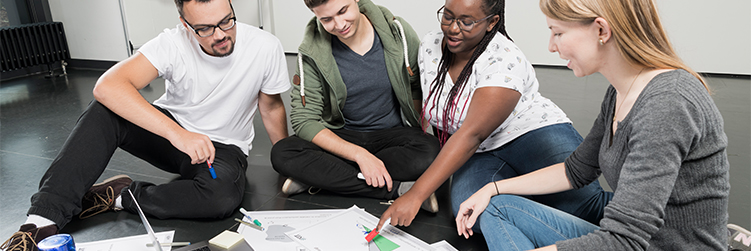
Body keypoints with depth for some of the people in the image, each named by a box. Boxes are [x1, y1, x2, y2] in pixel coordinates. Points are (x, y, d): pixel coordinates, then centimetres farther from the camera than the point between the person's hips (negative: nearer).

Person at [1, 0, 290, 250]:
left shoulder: (266, 47, -18)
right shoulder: (173, 43, -20)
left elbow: (271, 107, -1)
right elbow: (107, 86, -34)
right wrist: (177, 133, -45)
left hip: (224, 148, 0)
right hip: (170, 130, 1)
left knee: (223, 196, -36)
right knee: (103, 110, -27)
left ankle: (120, 195, -15)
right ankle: (43, 220, -25)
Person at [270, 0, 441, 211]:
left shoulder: (398, 33, -9)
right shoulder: (312, 53, -12)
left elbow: (419, 88, 6)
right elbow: (303, 120, -15)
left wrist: (419, 135, -6)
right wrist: (359, 154, -25)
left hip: (391, 135, 0)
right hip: (340, 137, 0)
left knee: (430, 150, -33)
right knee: (282, 153, -27)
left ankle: (317, 177, -21)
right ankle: (398, 189, -27)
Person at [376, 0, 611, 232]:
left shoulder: (504, 61, -20)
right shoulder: (429, 46, 1)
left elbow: (471, 135, -29)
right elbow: (427, 108, 15)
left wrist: (415, 196, -34)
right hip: (479, 154, 4)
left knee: (581, 201, -33)